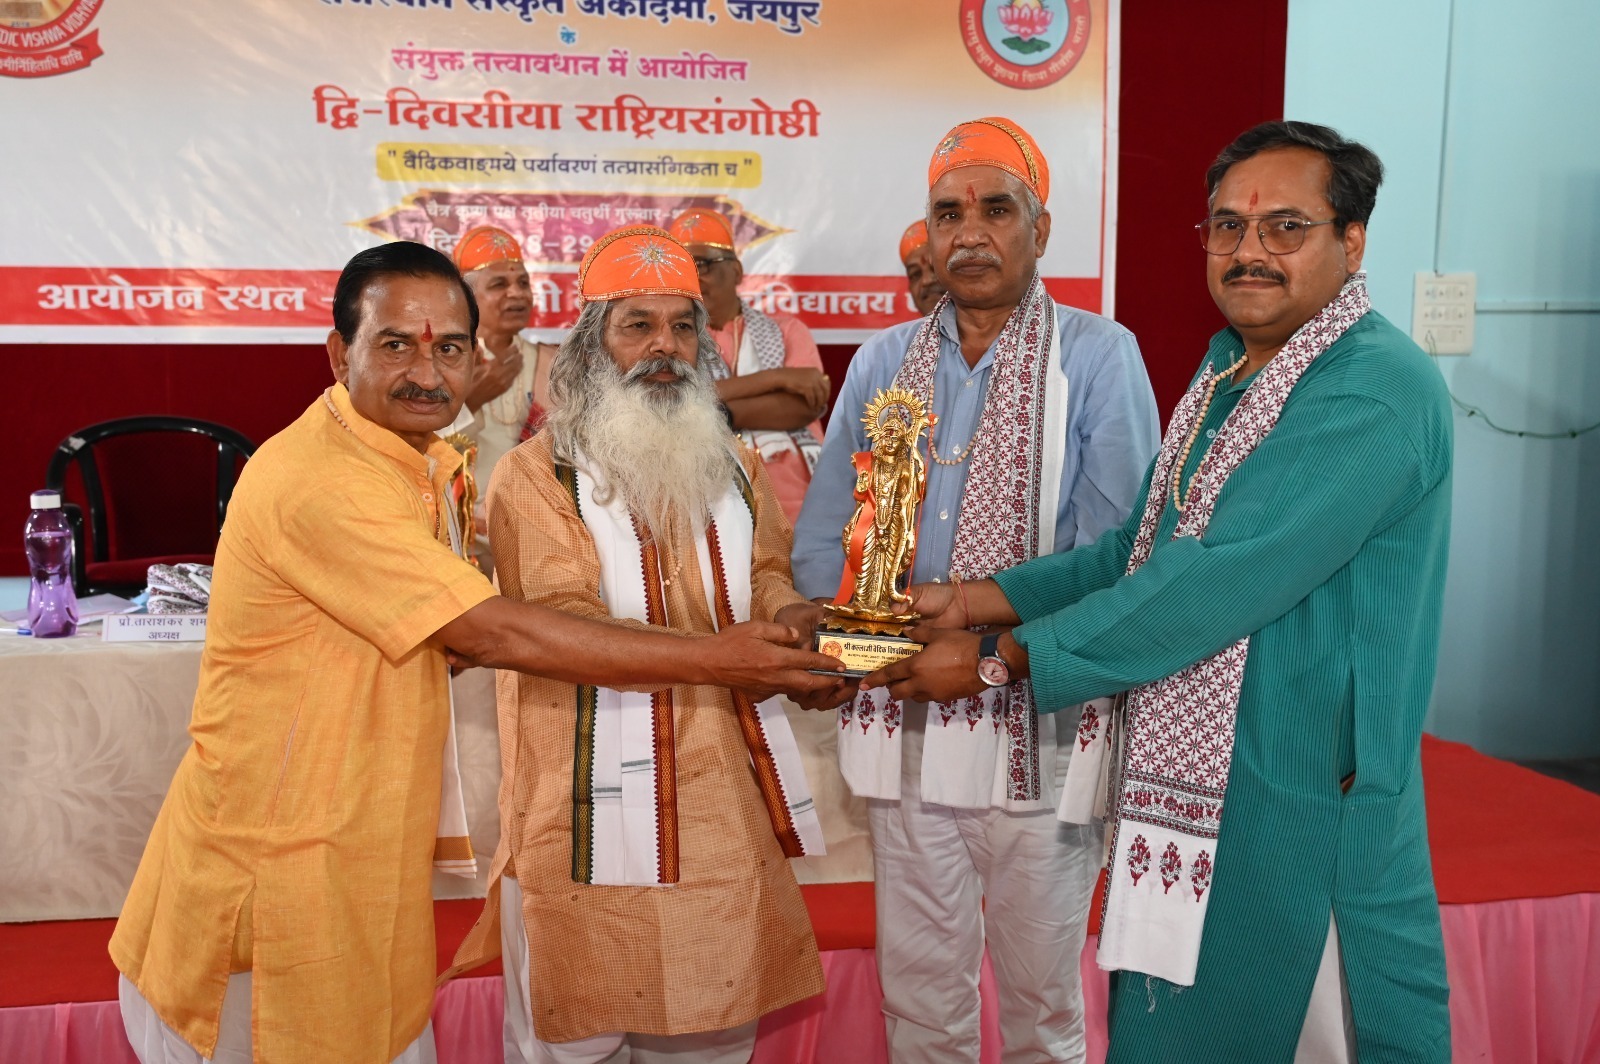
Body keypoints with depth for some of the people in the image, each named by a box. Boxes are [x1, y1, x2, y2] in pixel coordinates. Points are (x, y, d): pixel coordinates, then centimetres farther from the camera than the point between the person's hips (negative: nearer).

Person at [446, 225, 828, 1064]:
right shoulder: (537, 472, -5)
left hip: (721, 790, 4)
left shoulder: (734, 466, 13)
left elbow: (766, 575, 16)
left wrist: (794, 617, -9)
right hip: (596, 796, -4)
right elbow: (562, 622, -15)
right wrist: (720, 653, -27)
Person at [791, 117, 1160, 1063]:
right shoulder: (883, 363, 9)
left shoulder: (1099, 357, -3)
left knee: (1042, 986, 13)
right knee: (918, 981, 15)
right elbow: (824, 537, 11)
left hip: (1038, 719, -3)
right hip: (902, 722, 3)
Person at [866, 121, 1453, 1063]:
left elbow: (1216, 585, -26)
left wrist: (1002, 658, -20)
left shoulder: (1376, 392, -20)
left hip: (1306, 809, -8)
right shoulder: (1226, 368, 11)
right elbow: (1138, 547, 11)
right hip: (1179, 792, 9)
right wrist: (976, 601, -2)